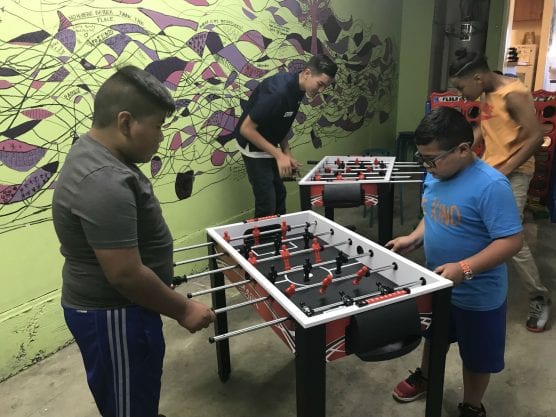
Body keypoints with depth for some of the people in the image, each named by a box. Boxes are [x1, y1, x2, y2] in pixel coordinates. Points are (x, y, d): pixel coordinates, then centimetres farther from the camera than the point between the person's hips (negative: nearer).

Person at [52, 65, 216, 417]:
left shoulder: (92, 150, 3)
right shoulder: (105, 183, -31)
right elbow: (126, 274, -29)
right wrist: (183, 310, -17)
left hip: (110, 306, 9)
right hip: (113, 316, -9)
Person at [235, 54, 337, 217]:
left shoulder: (297, 88, -2)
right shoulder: (278, 91, -31)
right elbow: (246, 129, -28)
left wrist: (287, 154, 1)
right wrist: (279, 155, -26)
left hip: (268, 145, 9)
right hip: (254, 147, -9)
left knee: (279, 194, 16)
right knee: (267, 203, -6)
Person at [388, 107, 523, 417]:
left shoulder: (491, 185, -28)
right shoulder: (436, 175, -4)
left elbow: (512, 241, -28)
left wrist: (464, 269, -36)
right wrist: (414, 239, -6)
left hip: (477, 295, -6)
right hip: (438, 284, 7)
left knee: (477, 356, 18)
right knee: (434, 335, 29)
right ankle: (425, 377, 56)